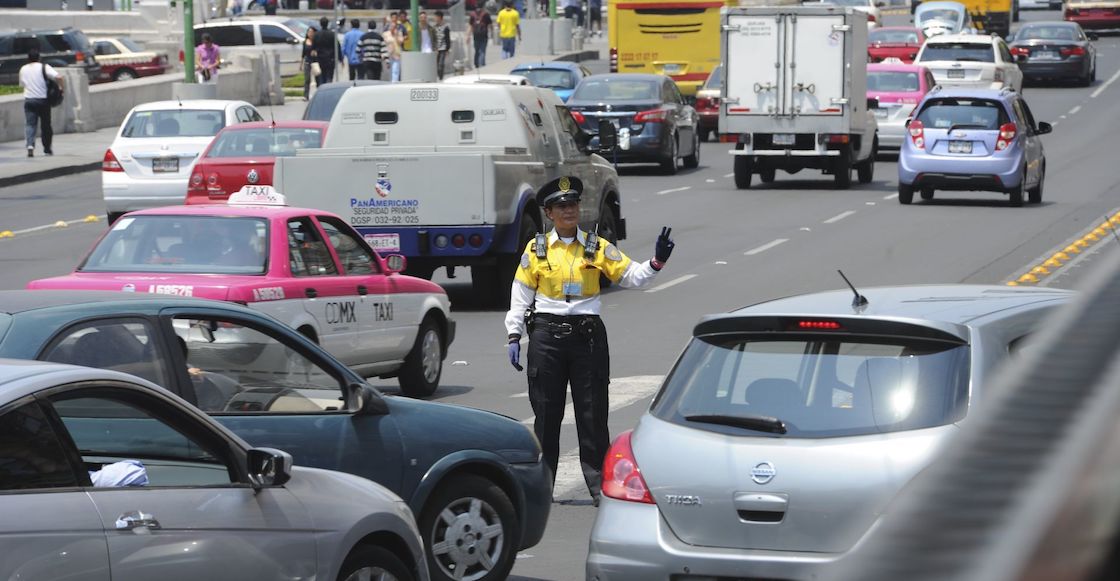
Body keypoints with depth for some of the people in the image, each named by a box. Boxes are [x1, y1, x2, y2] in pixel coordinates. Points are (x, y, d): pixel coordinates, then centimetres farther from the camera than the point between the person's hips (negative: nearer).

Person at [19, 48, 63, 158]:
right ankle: (47, 148, 20)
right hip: (43, 99, -2)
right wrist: (63, 88, -5)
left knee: (29, 124, 0)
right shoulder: (44, 67, -6)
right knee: (46, 124, 12)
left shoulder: (23, 69, 8)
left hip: (28, 99, 2)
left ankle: (30, 144, -24)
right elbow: (58, 77, -18)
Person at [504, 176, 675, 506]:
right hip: (546, 334, 0)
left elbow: (631, 277, 4)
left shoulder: (598, 248, 6)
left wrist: (656, 263, -14)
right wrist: (514, 336, 2)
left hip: (588, 334, 0)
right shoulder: (536, 250, 5)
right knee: (546, 413, 5)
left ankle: (600, 485, 4)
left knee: (592, 413, 0)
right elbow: (521, 295, 8)